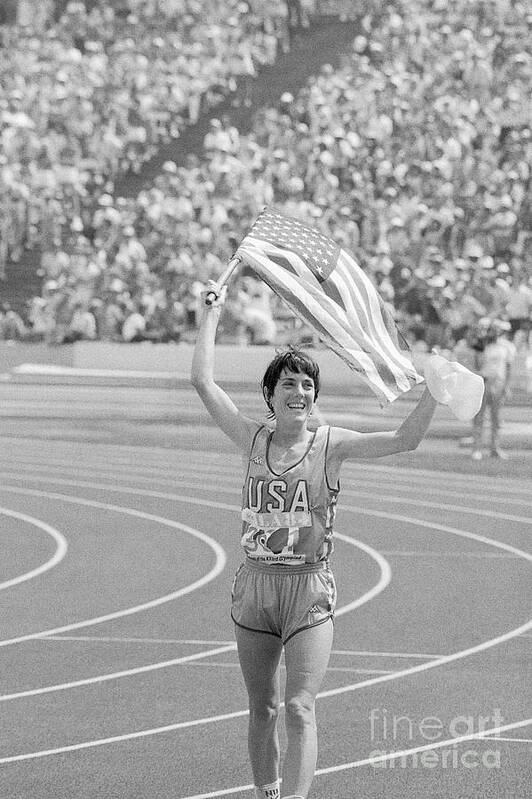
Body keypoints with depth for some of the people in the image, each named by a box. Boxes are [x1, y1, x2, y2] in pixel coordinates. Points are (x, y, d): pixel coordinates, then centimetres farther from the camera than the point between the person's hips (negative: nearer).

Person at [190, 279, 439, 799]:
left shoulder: (330, 445, -2)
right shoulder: (253, 441, 4)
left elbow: (404, 440, -9)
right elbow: (202, 381, 0)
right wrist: (211, 314, 4)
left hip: (309, 588, -3)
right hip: (255, 584, 3)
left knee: (299, 708, -13)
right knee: (262, 710, 11)